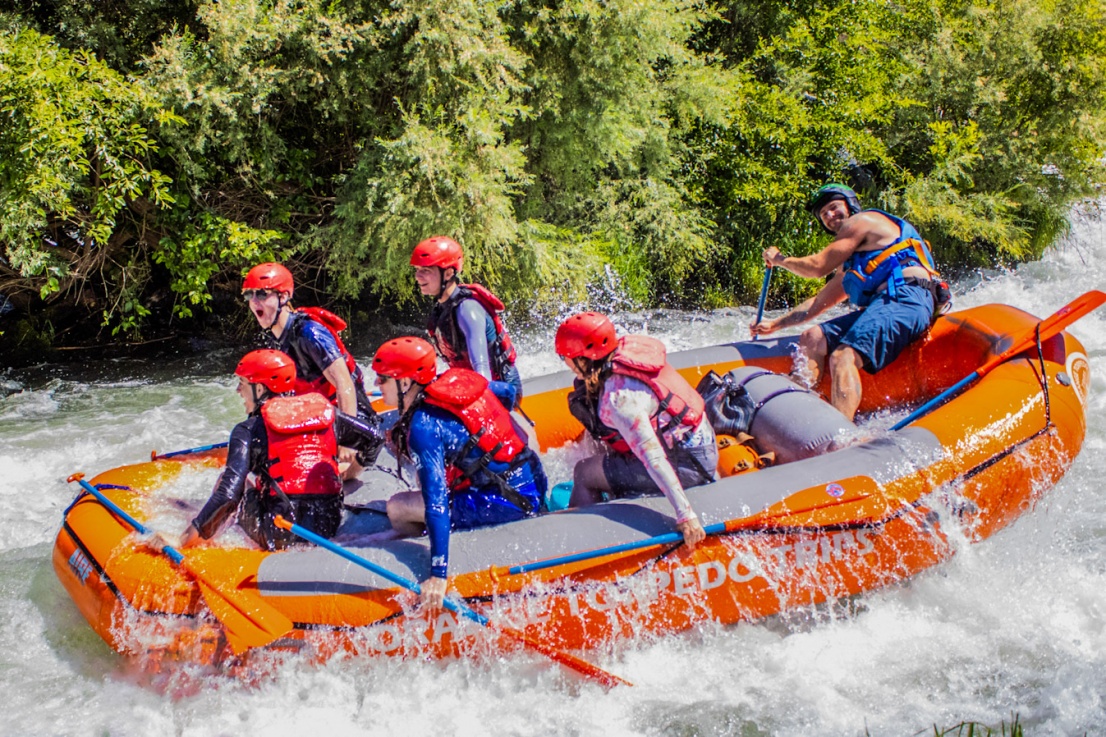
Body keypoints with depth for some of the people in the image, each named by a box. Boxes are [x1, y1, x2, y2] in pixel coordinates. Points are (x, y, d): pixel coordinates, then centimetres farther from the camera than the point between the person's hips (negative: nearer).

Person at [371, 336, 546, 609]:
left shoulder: (423, 427, -19)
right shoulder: (458, 379, 2)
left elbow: (436, 503, -26)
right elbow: (508, 391, 21)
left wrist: (438, 575, -29)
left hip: (509, 503, -9)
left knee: (398, 508, -4)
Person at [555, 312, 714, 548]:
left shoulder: (619, 398, -28)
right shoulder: (626, 349, -5)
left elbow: (653, 458, -32)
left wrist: (685, 514, -34)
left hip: (688, 466, -9)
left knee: (584, 473, -6)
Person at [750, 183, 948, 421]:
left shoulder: (862, 221, 9)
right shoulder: (852, 264, 35)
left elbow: (818, 267, 4)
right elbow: (820, 301, 36)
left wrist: (779, 259, 21)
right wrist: (775, 324, 32)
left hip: (906, 297, -9)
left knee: (843, 357, -29)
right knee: (812, 338, -3)